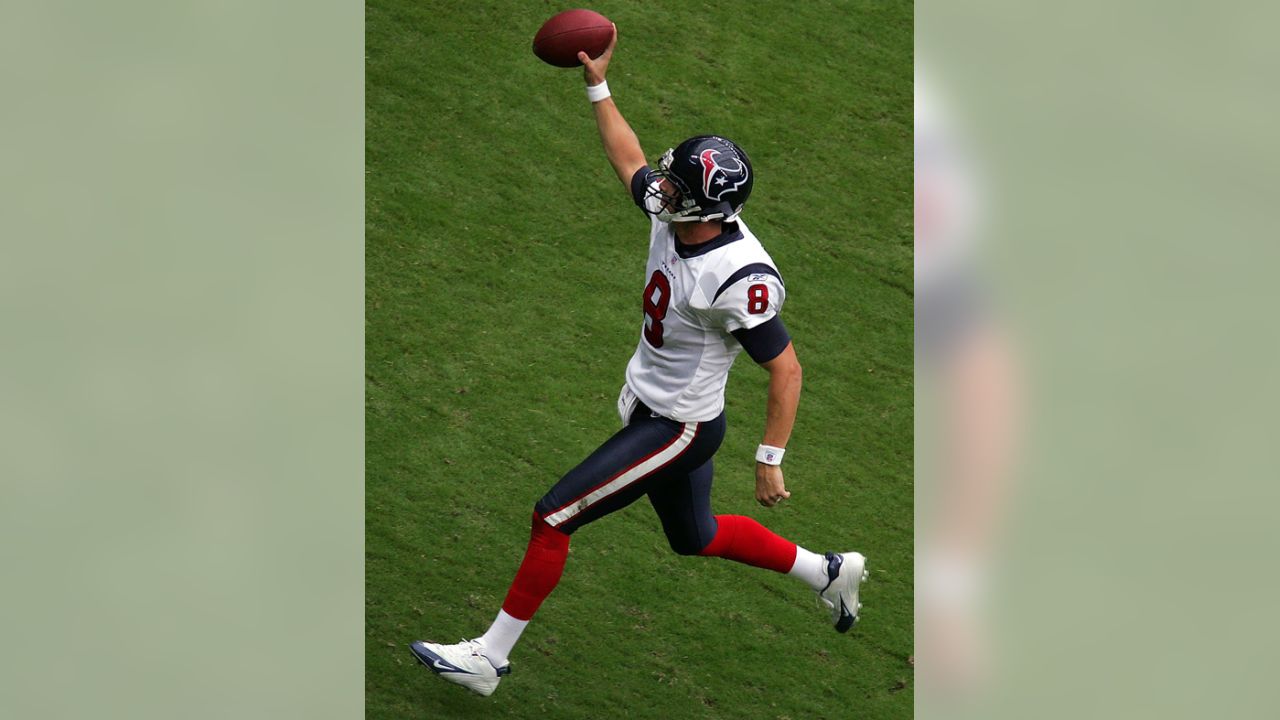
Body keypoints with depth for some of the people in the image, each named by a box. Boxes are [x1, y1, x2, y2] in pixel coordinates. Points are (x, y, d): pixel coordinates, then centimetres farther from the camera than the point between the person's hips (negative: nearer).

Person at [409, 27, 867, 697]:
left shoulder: (740, 277, -32)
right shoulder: (675, 213, -10)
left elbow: (786, 370, -24)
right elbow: (629, 161, 12)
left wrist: (770, 460, -20)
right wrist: (598, 84, 11)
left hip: (677, 428, -9)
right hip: (651, 407, 9)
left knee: (553, 517, -6)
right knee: (694, 537, 27)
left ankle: (490, 656, 5)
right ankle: (829, 571, 41)